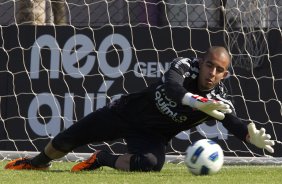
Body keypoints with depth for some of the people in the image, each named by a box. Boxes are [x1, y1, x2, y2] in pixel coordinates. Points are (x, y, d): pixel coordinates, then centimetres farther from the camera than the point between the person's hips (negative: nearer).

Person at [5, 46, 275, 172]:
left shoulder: (219, 100, -17)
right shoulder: (184, 66, -23)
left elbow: (234, 124, -31)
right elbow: (172, 87, -43)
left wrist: (252, 136, -54)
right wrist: (197, 102, -62)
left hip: (151, 136, 0)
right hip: (127, 111, 0)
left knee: (151, 163, -33)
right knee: (68, 140, 5)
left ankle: (103, 160, -3)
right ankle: (39, 161, 39)